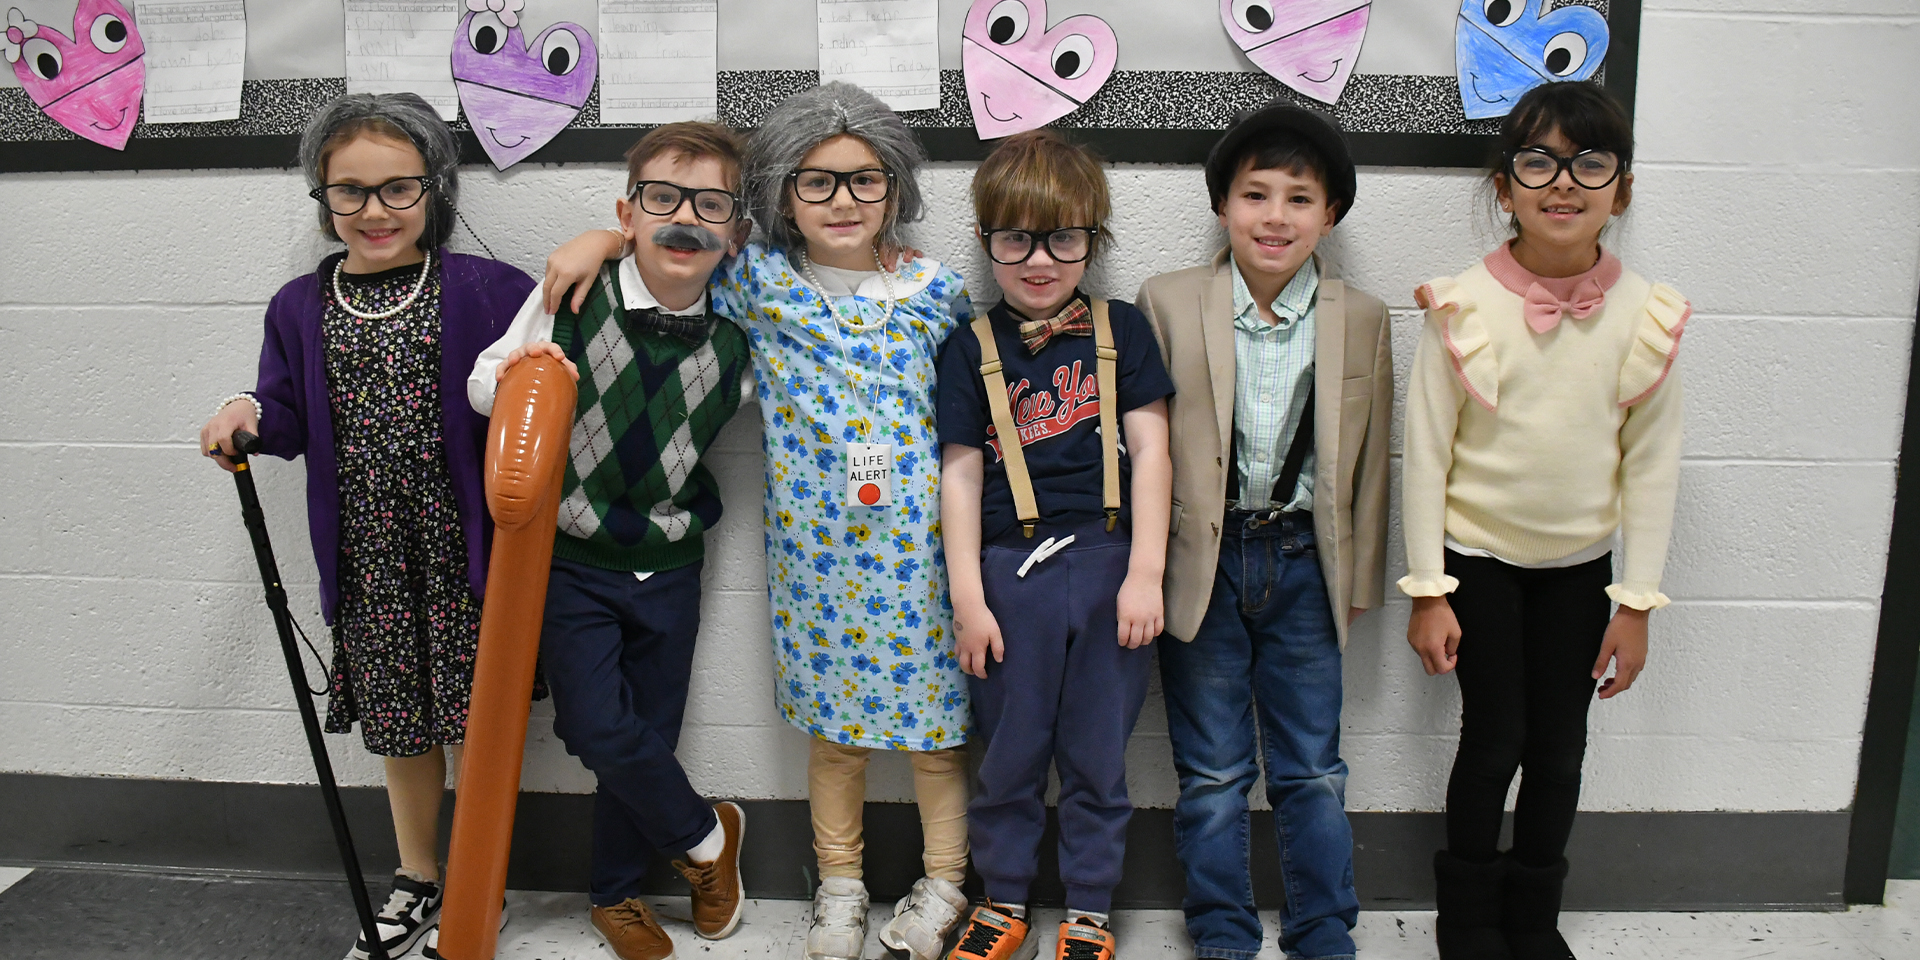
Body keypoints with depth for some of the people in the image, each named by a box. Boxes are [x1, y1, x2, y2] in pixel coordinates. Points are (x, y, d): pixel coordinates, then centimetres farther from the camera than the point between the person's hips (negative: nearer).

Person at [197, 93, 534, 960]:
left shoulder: (486, 292, -4)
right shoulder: (299, 309, 8)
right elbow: (294, 423, 11)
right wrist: (249, 415, -10)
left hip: (463, 547, -3)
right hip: (369, 558, 3)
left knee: (474, 717, 5)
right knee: (399, 722, 16)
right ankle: (416, 882, 36)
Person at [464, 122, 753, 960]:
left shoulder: (734, 344, -4)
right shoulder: (573, 296, -11)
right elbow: (484, 383, 0)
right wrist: (515, 376, -23)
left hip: (667, 568, 2)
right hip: (569, 559, -2)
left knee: (649, 736, 10)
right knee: (601, 730, -9)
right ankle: (707, 835, 19)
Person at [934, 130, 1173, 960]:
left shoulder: (1121, 330, 5)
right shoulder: (972, 349, 4)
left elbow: (1151, 452, 2)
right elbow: (960, 475, 2)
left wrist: (1145, 574, -5)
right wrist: (967, 598, -2)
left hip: (1109, 567, 0)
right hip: (1012, 572, 0)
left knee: (1098, 756, 9)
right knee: (1009, 753, 10)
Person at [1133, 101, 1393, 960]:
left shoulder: (1362, 320, 1)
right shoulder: (1166, 303, -4)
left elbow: (1370, 459, 7)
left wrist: (1358, 579, 7)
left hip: (1304, 562, 1)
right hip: (1201, 562, -1)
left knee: (1313, 771, 12)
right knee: (1212, 774, 11)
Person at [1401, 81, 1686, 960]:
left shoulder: (1644, 315, -8)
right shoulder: (1466, 308, -14)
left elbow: (1653, 465, -2)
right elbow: (1426, 453, -10)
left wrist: (1637, 600, -2)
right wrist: (1427, 591, -10)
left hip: (1580, 564, 3)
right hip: (1479, 557, -2)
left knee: (1559, 749, 10)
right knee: (1494, 740, 4)